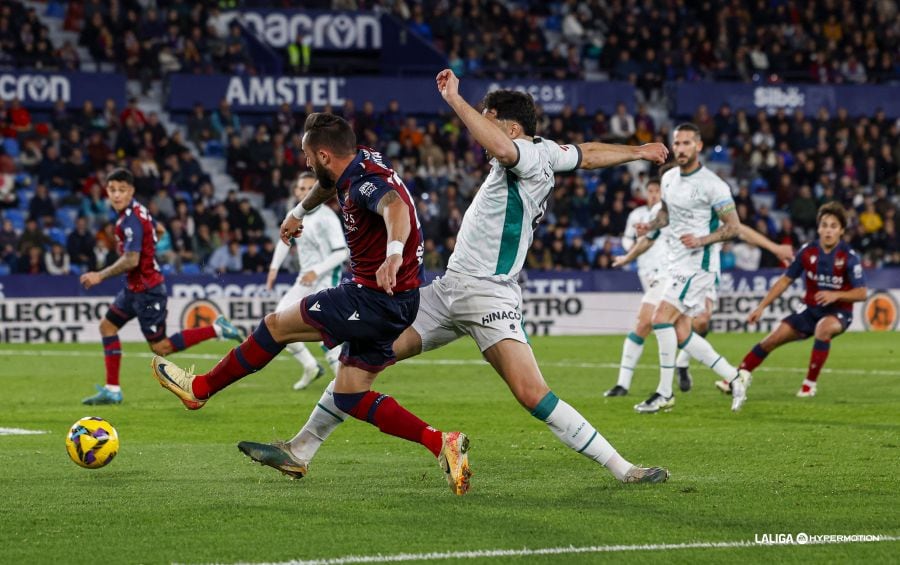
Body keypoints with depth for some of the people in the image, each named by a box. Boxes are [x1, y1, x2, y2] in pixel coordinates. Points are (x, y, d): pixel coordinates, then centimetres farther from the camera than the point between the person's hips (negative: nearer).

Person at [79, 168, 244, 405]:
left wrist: (100, 276, -19)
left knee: (160, 347, -4)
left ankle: (216, 329, -3)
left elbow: (131, 261, -28)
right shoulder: (136, 209, 7)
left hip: (146, 289, -10)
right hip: (135, 287, 10)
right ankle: (112, 390, 13)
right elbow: (157, 229, 25)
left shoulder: (131, 220, -23)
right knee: (107, 326, 12)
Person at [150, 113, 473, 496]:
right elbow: (329, 184, 33)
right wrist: (299, 212, 51)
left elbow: (395, 206, -44)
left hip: (377, 297, -10)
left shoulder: (367, 180, -21)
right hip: (397, 305, 10)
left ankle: (199, 389, 17)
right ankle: (440, 443, -4)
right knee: (349, 395, 7)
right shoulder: (360, 162, 9)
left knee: (277, 325, 2)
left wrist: (394, 253, -62)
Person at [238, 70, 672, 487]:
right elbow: (589, 153, 30)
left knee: (532, 394, -22)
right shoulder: (549, 152, 15)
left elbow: (500, 147, -35)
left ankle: (623, 470, -14)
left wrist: (455, 101, -28)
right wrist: (637, 151, 47)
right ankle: (300, 451, 13)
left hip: (488, 294, -10)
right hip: (450, 288, 10)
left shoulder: (533, 154, -11)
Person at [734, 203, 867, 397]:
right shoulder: (807, 251, -6)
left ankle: (810, 384, -27)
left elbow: (861, 293, -15)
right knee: (772, 339, -5)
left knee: (823, 328, -38)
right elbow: (786, 280, 4)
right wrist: (761, 307, 1)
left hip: (839, 313, -4)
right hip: (812, 310, 4)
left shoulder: (849, 257, -16)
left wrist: (836, 295, -32)